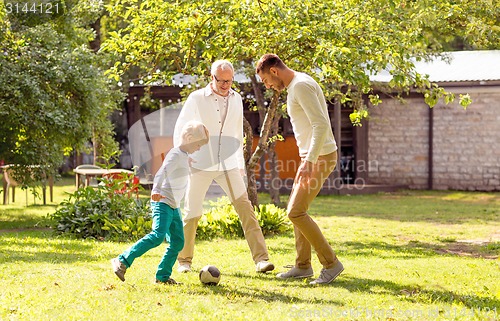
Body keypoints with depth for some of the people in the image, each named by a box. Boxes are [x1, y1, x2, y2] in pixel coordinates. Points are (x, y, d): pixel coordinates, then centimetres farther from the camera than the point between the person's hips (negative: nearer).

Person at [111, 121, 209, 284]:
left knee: (178, 242, 5)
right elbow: (162, 172, -32)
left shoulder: (184, 156, 16)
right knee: (157, 236, -24)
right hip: (163, 203, -10)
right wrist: (156, 190, -48)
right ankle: (122, 261, -23)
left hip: (174, 207, 10)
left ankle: (163, 275, 10)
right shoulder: (175, 155, -14)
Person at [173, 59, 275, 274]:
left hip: (228, 165, 2)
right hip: (200, 165, -2)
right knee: (192, 213, 2)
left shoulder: (236, 99, 9)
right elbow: (180, 129, 4)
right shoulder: (197, 99, -3)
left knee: (245, 208, -11)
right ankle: (184, 260, 20)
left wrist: (240, 163, 21)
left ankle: (261, 259, -14)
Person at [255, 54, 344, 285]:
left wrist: (309, 161, -32)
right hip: (312, 157, 10)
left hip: (320, 157, -10)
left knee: (296, 212, -11)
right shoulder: (295, 86, 15)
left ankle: (331, 264, -5)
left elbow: (321, 124, -27)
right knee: (296, 210, 12)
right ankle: (303, 266, 18)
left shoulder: (301, 86, -17)